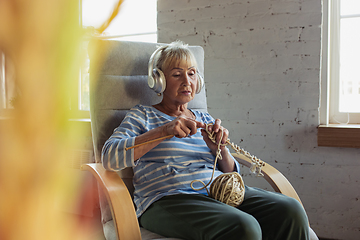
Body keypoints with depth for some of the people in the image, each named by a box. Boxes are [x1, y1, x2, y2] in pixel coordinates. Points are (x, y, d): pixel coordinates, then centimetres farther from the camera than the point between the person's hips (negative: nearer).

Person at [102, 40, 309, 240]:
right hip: (170, 197, -5)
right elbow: (110, 157, -6)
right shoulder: (142, 115, 13)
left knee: (291, 210, -22)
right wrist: (164, 131, -15)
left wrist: (219, 149, -2)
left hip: (221, 191, 5)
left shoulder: (205, 119, 26)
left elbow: (232, 173, 21)